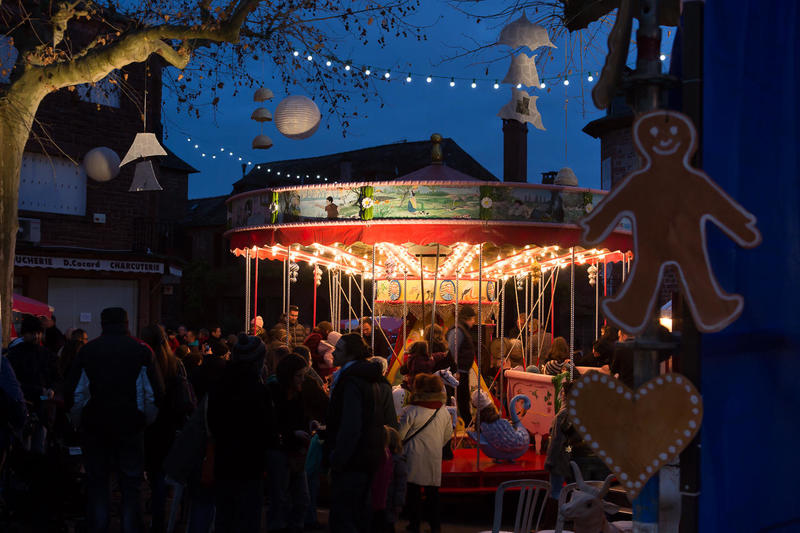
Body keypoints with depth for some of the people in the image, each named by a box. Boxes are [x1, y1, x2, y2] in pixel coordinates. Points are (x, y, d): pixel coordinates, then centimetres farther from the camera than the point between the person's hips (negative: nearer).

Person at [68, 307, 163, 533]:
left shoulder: (87, 350, -2)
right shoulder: (142, 350, -3)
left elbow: (76, 391, 0)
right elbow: (155, 391, -3)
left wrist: (79, 421, 13)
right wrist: (147, 418, 11)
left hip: (95, 426, 1)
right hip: (130, 426, 0)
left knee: (97, 484, 10)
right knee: (130, 486, 7)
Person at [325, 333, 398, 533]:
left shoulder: (351, 381, -17)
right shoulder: (380, 382, 11)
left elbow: (350, 428, -22)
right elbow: (392, 424, 15)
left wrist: (336, 459, -16)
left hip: (350, 463, -9)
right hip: (372, 460, 9)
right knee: (360, 515, 18)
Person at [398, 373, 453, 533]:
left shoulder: (410, 412, -15)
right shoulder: (444, 412, 0)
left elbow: (400, 435, -9)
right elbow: (447, 436, 11)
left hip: (414, 457, -4)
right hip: (434, 458, 4)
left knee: (413, 491, 5)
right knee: (432, 492, 11)